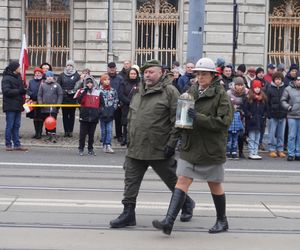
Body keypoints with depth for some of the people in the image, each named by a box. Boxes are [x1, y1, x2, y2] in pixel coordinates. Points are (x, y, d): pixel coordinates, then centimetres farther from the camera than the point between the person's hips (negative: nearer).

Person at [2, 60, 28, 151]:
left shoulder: (18, 77, 14)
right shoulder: (6, 78, -10)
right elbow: (6, 91, -19)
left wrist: (24, 90, 1)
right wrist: (19, 91, -18)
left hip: (18, 105, 7)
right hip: (10, 106, -7)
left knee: (16, 126, 9)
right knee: (10, 126, -2)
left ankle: (17, 144, 12)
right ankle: (8, 144, 5)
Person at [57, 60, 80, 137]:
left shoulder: (77, 75, 4)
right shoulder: (62, 75, 9)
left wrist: (74, 91, -14)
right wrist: (63, 91, -7)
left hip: (73, 98, -1)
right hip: (64, 98, 1)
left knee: (72, 115, 4)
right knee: (65, 115, 3)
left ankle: (70, 131, 8)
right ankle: (66, 131, 8)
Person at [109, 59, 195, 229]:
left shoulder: (169, 91, -8)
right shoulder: (138, 92, 14)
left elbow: (177, 120, -13)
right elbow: (131, 118, 22)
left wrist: (172, 143, -17)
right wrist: (129, 140, 17)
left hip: (160, 149, -6)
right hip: (135, 149, 6)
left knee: (173, 180, 10)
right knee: (131, 181, 2)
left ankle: (187, 204, 33)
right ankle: (128, 213, 8)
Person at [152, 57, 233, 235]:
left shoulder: (221, 95, -8)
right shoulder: (192, 91, 8)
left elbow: (224, 121, -18)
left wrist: (199, 118, -24)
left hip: (211, 149, -4)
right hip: (190, 147, 4)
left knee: (215, 185, 10)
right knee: (182, 181, -4)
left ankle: (222, 221, 29)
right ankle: (169, 222, -9)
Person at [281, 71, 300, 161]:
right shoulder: (288, 89, -1)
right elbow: (283, 100, 4)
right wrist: (288, 107, -10)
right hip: (292, 116, -3)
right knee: (292, 135, -2)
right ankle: (291, 154, 6)